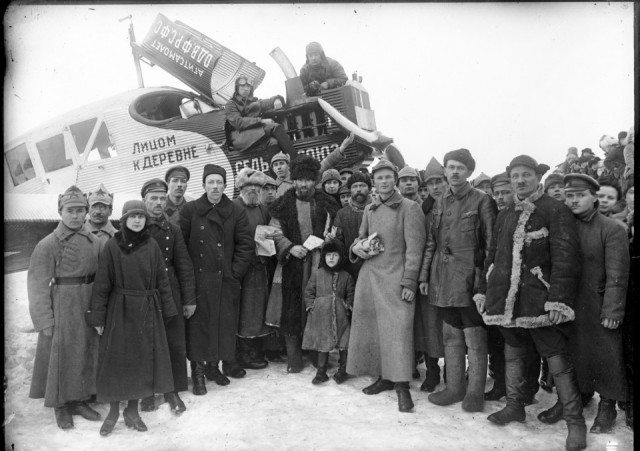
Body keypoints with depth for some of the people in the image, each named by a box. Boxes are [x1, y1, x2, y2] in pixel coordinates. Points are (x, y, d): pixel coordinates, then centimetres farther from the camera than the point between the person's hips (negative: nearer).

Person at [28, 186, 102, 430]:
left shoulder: (94, 242, 2)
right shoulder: (48, 244, -10)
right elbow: (38, 285, -10)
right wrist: (44, 320, -13)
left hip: (89, 306, 4)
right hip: (62, 307, -4)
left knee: (87, 353, 13)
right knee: (61, 356, 6)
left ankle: (80, 399, 31)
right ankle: (61, 406, 25)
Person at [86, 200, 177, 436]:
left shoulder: (152, 246, 1)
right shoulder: (112, 246, -5)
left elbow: (162, 281, 4)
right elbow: (102, 283, -5)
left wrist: (168, 311, 2)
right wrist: (97, 316, -6)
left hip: (147, 312, 2)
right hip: (119, 310, -2)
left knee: (142, 359, 9)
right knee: (117, 359, 5)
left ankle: (132, 410, 26)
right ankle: (113, 411, 24)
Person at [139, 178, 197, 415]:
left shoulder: (173, 230, 5)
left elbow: (184, 266, 5)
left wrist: (189, 299, 3)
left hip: (170, 294, 2)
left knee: (175, 344, 5)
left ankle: (173, 390, 20)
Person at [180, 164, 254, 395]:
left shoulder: (236, 212, 3)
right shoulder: (190, 210, 1)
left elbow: (246, 245, 2)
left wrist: (235, 271, -4)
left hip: (226, 280, 2)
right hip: (198, 278, -1)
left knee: (224, 323, 7)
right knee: (198, 323, 0)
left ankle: (214, 365, 24)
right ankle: (198, 370, 12)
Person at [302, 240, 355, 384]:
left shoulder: (345, 276, 6)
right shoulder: (317, 274, 4)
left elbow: (350, 294, 13)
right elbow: (308, 292, 8)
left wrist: (348, 306, -1)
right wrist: (311, 306, -1)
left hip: (340, 314, 1)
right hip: (321, 314, -1)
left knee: (342, 343, 3)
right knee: (322, 343, 4)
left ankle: (342, 371, 19)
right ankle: (321, 372, 15)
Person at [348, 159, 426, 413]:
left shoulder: (409, 208, -3)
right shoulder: (369, 209, 14)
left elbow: (414, 248, -8)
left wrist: (409, 282, -14)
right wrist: (357, 247, 2)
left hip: (396, 278, -6)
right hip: (369, 275, 6)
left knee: (398, 328, -9)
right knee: (370, 327, 7)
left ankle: (402, 385, -1)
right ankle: (384, 377, 21)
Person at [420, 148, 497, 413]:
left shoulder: (482, 201, -3)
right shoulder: (440, 203, 13)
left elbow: (491, 243, -6)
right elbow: (431, 241, 13)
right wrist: (424, 275, 9)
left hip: (469, 278, -5)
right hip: (443, 279, 6)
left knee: (474, 337, 2)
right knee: (451, 336, 14)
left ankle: (475, 391, 15)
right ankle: (454, 387, 26)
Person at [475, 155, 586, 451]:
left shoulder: (556, 211, -5)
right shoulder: (505, 215, 15)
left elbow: (565, 258, -12)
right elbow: (492, 255, 19)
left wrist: (559, 300, -19)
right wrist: (483, 290, 14)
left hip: (539, 301, -6)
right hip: (507, 300, 6)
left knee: (558, 360, 0)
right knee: (513, 354, 17)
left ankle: (575, 420, 14)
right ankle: (515, 406, 33)